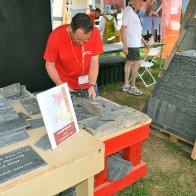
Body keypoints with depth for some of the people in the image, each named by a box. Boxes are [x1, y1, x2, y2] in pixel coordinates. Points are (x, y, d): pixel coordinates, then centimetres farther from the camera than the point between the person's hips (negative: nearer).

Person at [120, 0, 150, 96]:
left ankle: (126, 85, 19)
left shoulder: (133, 12, 15)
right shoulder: (128, 11, -14)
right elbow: (122, 29, -20)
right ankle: (132, 87, 5)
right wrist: (125, 46, -24)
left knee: (129, 63, 12)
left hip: (134, 44, 10)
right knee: (136, 64, -5)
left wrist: (144, 41, 24)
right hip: (131, 44, -10)